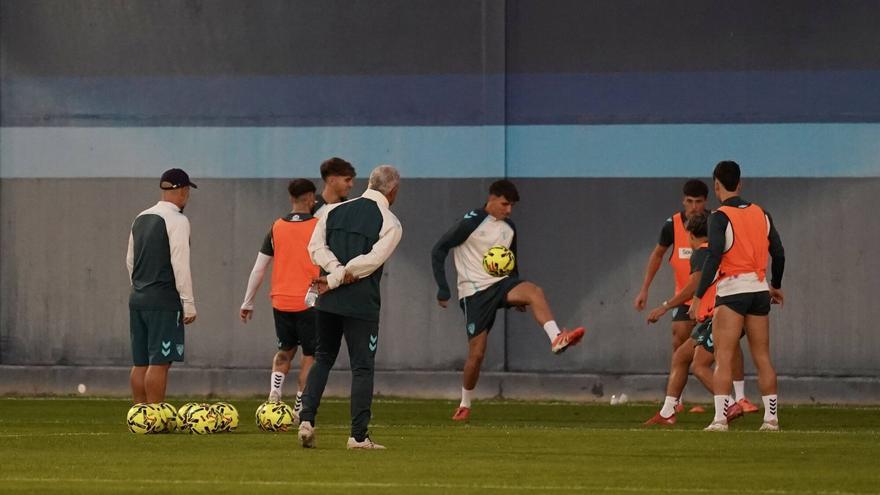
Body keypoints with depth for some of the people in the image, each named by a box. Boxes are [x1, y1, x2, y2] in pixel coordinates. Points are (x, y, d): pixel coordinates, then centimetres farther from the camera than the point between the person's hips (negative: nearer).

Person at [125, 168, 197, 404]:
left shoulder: (141, 219, 14)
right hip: (164, 302, -8)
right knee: (159, 362, -8)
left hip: (138, 299, 8)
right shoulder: (176, 220, -10)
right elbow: (180, 265, -15)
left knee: (141, 363, 8)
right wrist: (189, 304, -11)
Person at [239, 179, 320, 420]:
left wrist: (247, 303, 13)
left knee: (285, 350, 21)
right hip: (309, 301, -3)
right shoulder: (319, 227, -6)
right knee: (309, 355, 7)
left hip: (280, 301, 3)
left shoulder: (276, 227, 3)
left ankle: (275, 390, -1)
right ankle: (299, 408, 2)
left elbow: (258, 269, 5)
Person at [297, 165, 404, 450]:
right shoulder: (391, 224, -4)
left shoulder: (335, 211, 10)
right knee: (362, 367, 3)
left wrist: (338, 273, -10)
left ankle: (306, 420, 3)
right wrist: (336, 281, -9)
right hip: (362, 303, -4)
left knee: (323, 359, 17)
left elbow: (316, 247, -2)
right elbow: (372, 260, -14)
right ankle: (359, 435, 3)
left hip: (328, 299, 4)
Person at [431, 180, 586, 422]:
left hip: (501, 284, 4)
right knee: (477, 352, -6)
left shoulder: (509, 229, 10)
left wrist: (517, 297, 18)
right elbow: (438, 250, -7)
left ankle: (556, 338, -45)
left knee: (534, 291, -28)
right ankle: (465, 405, 13)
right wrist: (443, 290, -12)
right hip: (474, 292, -4)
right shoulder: (471, 223, -9)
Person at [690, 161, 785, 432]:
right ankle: (771, 417, 12)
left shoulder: (719, 217, -9)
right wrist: (776, 285, 29)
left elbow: (714, 257, -18)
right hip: (759, 290, 6)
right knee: (762, 358, 11)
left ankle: (720, 418, -13)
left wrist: (699, 296, -17)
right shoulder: (761, 214, 9)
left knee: (723, 358, -5)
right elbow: (778, 252, 13)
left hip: (732, 290, -5)